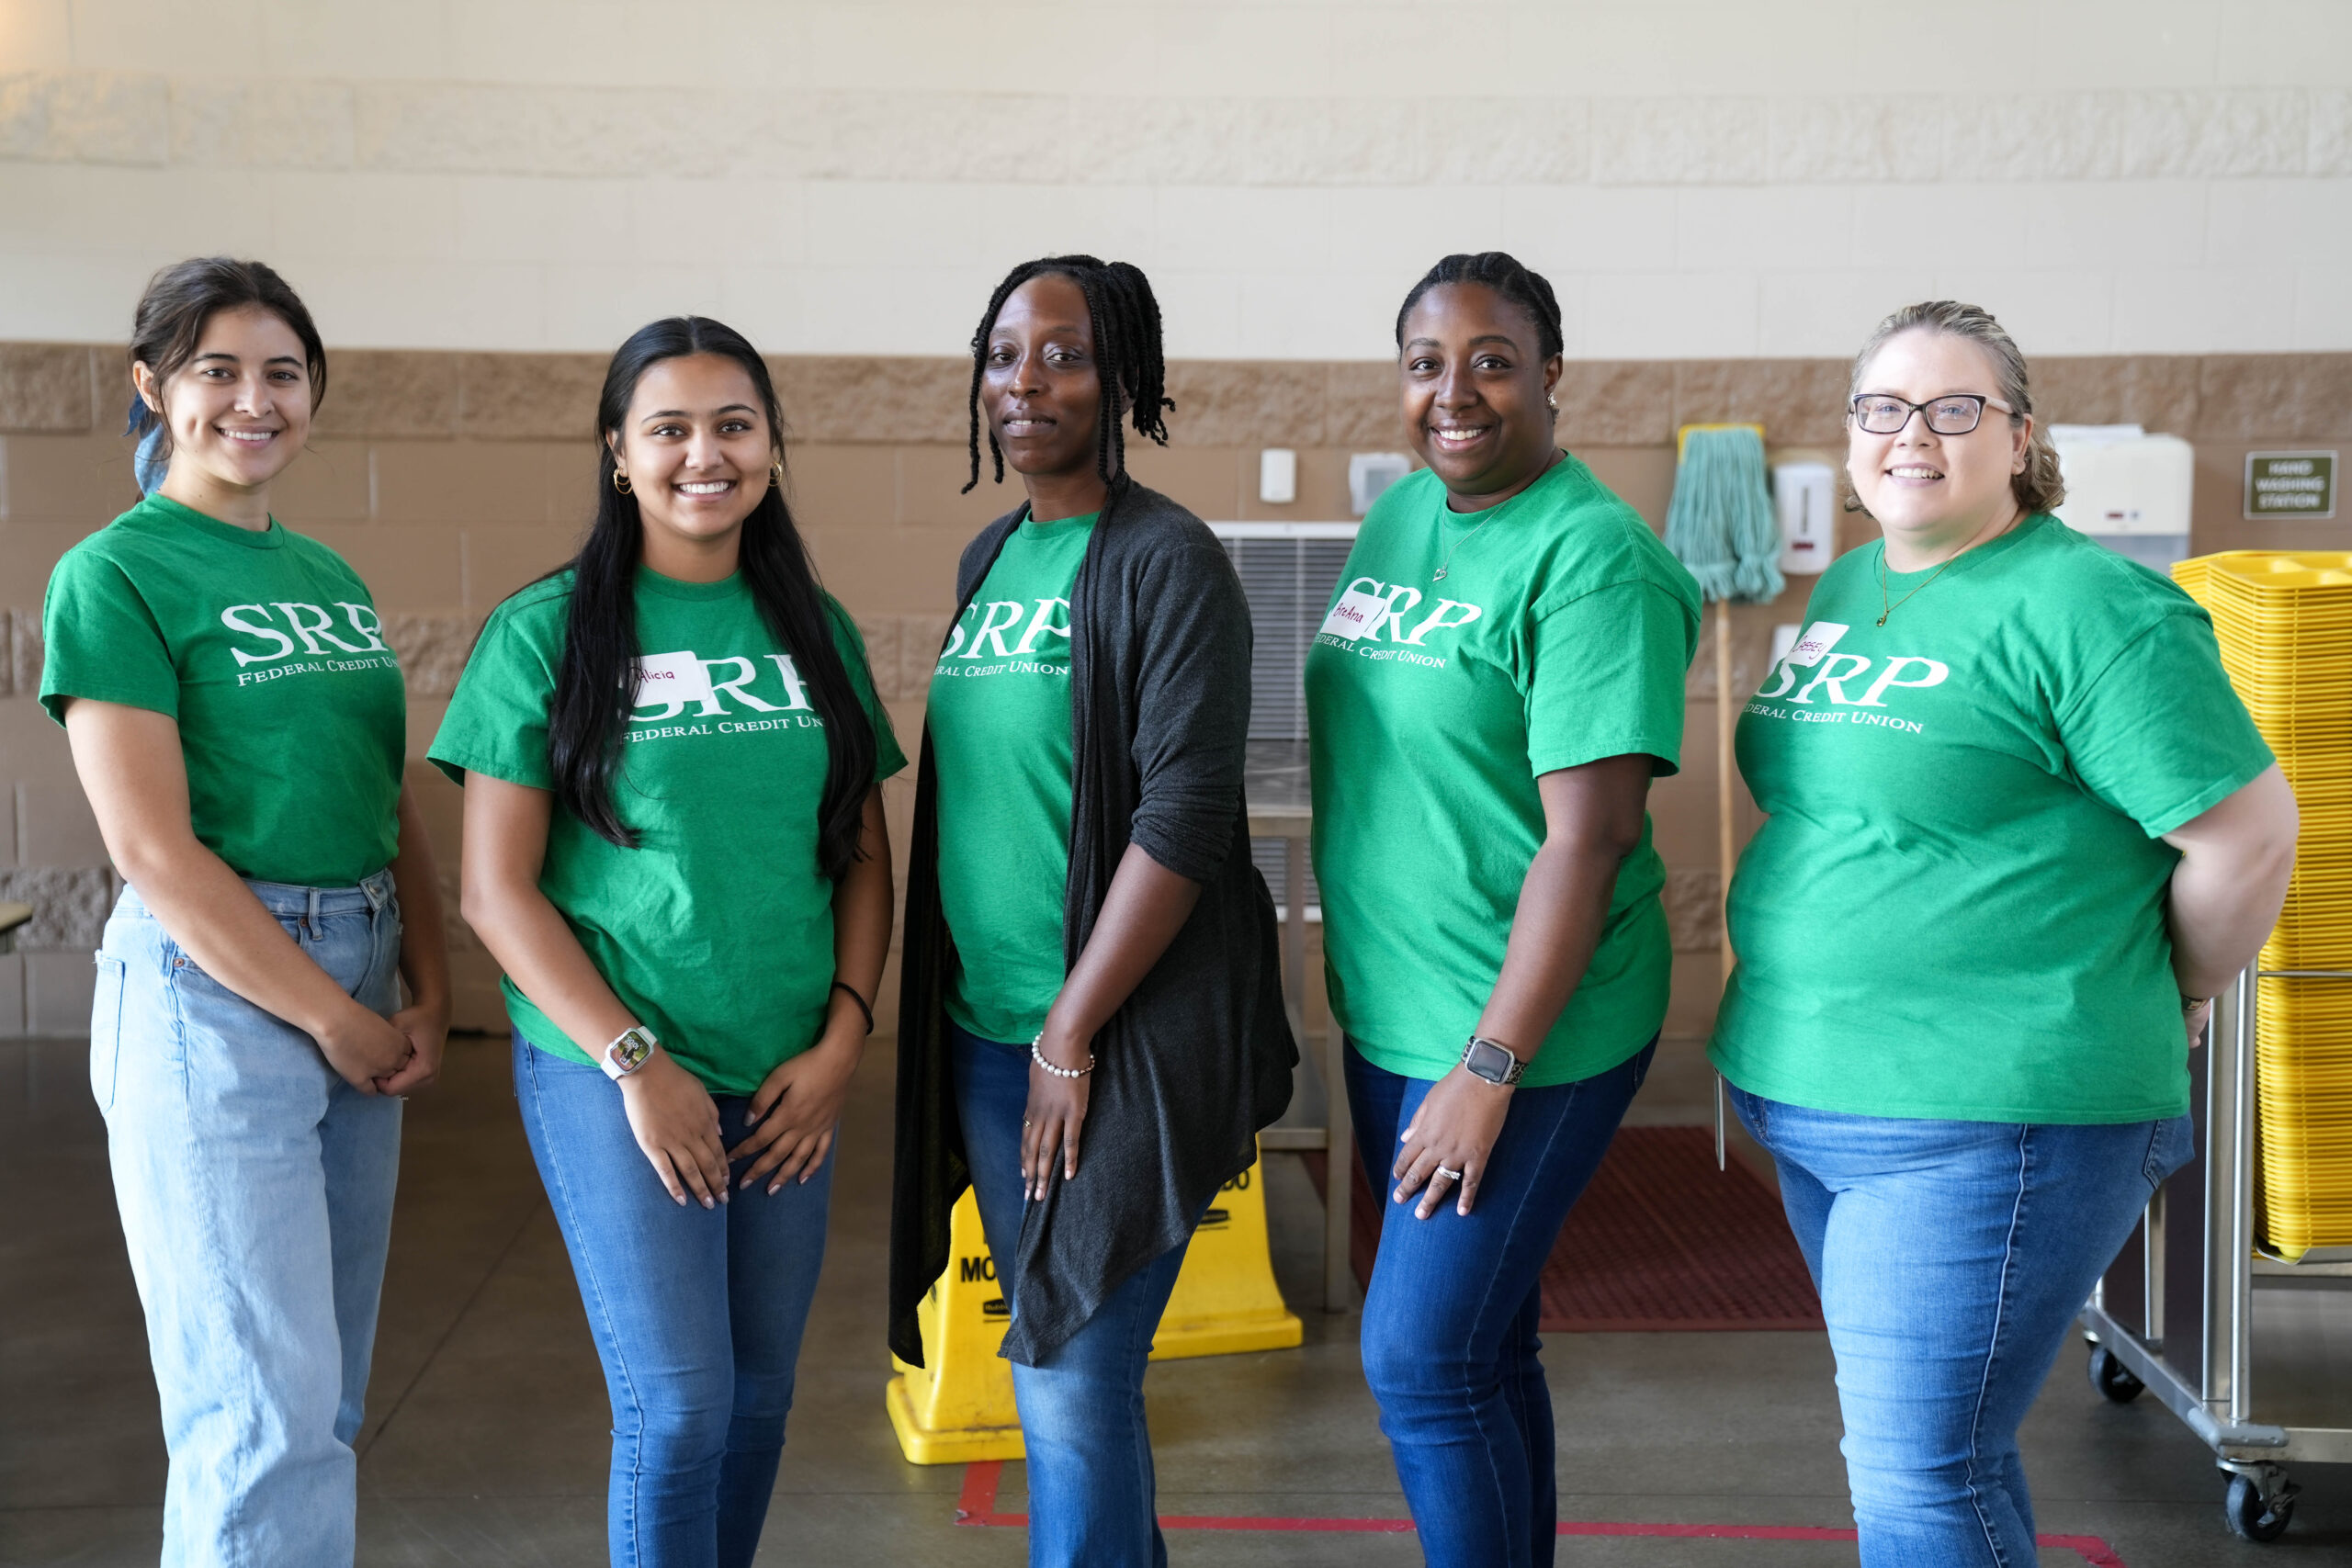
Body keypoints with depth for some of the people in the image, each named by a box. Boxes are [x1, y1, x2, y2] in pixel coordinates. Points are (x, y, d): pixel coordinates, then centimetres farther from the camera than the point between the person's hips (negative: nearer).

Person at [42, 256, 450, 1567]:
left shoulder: (331, 578, 13)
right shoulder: (115, 576, -7)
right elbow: (153, 848, -14)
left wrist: (429, 994, 0)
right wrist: (332, 1014, -12)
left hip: (362, 996, 7)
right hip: (211, 992, -7)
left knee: (327, 1391, 14)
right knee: (266, 1411, -4)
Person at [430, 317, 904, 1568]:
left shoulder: (815, 631, 6)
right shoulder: (546, 632, -5)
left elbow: (863, 855, 10)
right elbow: (497, 889, -7)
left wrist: (841, 1038, -3)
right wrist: (635, 1063, -13)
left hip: (786, 1083, 4)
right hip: (615, 1072, -4)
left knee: (758, 1400, 12)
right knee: (678, 1405, -6)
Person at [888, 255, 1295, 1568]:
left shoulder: (1168, 561, -10)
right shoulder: (989, 560, 12)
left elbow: (1183, 818, -16)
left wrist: (1070, 1038, -16)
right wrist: (995, 1023, 11)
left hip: (1122, 1036, -7)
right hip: (985, 1030, 7)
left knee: (1072, 1385, -5)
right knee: (1061, 1366, 14)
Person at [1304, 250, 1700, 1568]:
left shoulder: (1593, 559, -16)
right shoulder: (1400, 515, 8)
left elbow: (1590, 833, -20)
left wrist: (1492, 1066, -21)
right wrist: (1366, 988, 14)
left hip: (1525, 1030, -7)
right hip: (1389, 1016, 8)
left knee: (1423, 1362, -5)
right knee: (1483, 1350, 17)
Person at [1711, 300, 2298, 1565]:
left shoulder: (2088, 608, -14)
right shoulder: (1845, 590, 11)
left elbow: (2248, 833, -13)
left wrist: (2166, 1001, 0)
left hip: (1985, 1122, -8)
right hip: (1811, 1095, 8)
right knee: (1950, 1444, 20)